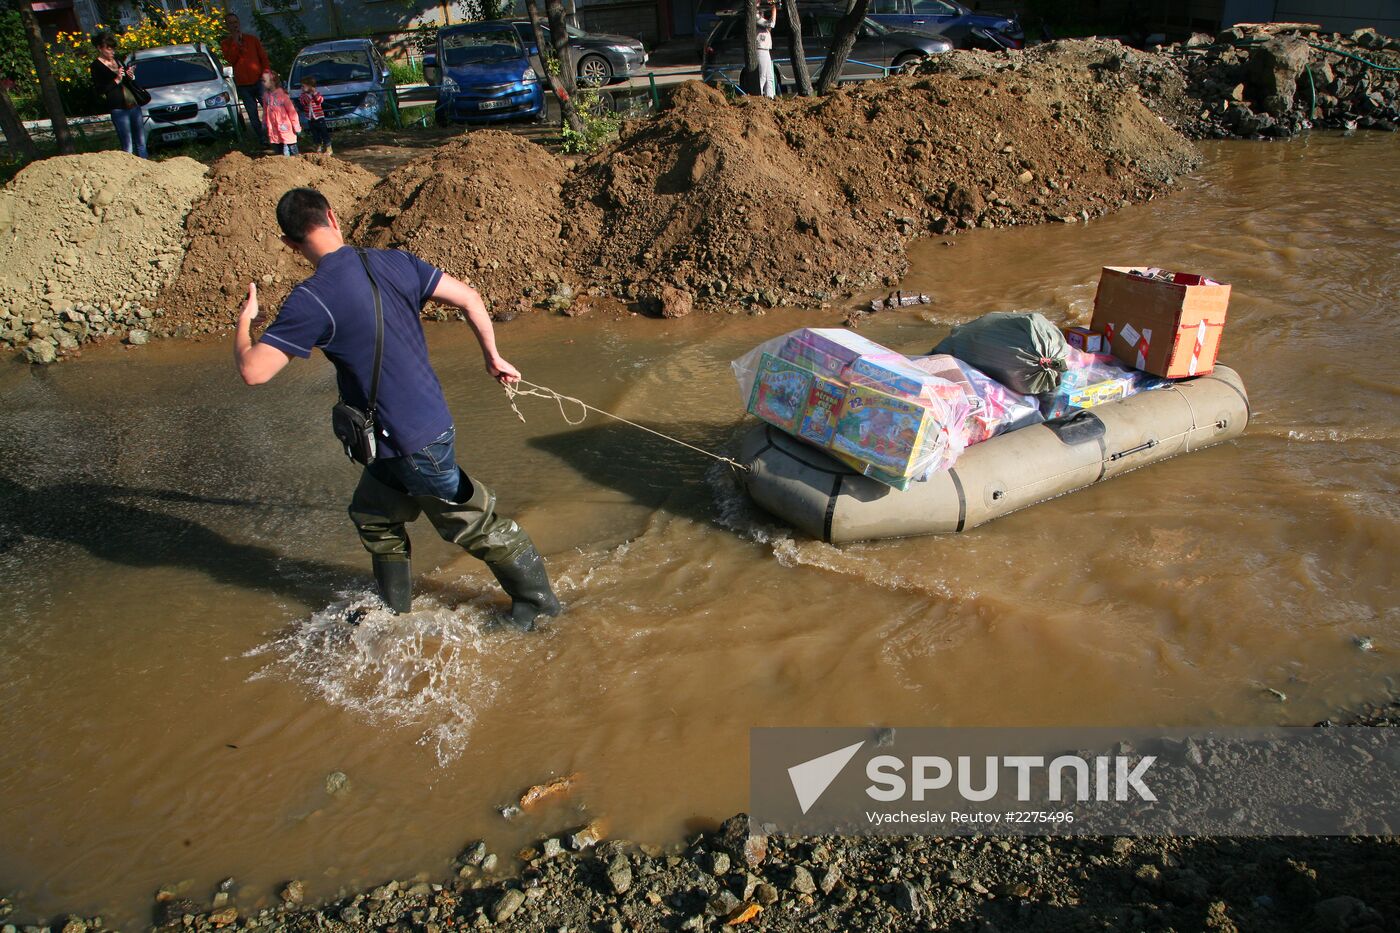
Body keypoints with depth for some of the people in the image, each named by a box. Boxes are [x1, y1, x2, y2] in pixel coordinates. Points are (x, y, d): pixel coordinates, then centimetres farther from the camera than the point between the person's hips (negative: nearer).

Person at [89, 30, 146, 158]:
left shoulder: (117, 60, 15)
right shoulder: (96, 66, -4)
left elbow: (133, 84, 23)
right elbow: (99, 90, -11)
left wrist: (131, 76, 1)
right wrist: (116, 80, -17)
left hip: (134, 105, 7)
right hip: (119, 109, -6)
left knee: (141, 143, 10)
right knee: (128, 147, -8)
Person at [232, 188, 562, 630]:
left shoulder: (313, 299, -20)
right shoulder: (394, 262, -2)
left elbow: (252, 370, -21)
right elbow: (468, 298, -1)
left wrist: (243, 320, 1)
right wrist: (493, 357, 13)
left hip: (414, 443, -7)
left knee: (470, 521, 9)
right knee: (372, 515, 24)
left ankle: (537, 597, 26)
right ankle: (394, 611, 39)